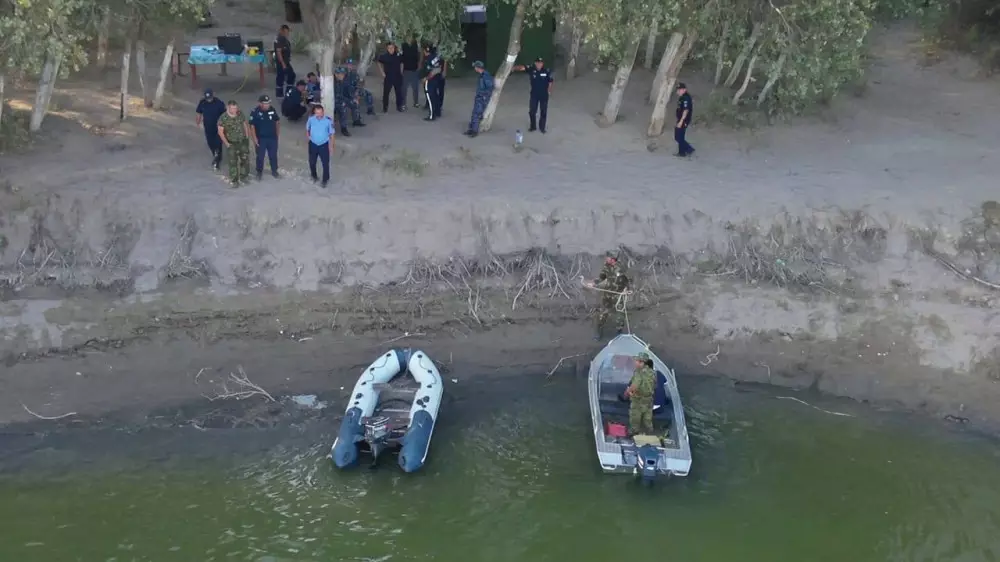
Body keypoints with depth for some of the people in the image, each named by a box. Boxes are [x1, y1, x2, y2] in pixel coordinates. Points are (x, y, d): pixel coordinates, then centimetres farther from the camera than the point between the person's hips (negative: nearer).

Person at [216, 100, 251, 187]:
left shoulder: (240, 114, -5)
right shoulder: (223, 118, -17)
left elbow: (245, 124, 8)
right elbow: (220, 132, -11)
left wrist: (247, 137, 6)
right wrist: (226, 143, -13)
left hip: (243, 141, 4)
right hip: (232, 143, -4)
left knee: (245, 159, 12)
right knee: (233, 162, 3)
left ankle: (243, 176, 32)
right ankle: (234, 180, 16)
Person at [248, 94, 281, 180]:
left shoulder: (272, 110, -6)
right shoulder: (255, 112, -16)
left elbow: (277, 121, 9)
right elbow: (252, 126, -13)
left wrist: (277, 132, 6)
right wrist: (254, 138, -16)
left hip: (272, 137, 3)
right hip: (261, 138, -3)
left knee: (273, 155, 15)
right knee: (260, 156, 10)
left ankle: (274, 170, 34)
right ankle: (259, 172, 28)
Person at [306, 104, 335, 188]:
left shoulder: (328, 121, -20)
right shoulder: (311, 119, -13)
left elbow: (331, 134, -9)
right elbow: (307, 128, 9)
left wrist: (331, 147, -6)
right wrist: (308, 136, -3)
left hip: (324, 145, -2)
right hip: (313, 144, 2)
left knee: (325, 163, 4)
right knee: (312, 162, 17)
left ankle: (325, 180, 26)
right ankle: (314, 176, 45)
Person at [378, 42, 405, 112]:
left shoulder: (399, 55, -5)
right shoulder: (383, 56, -8)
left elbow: (402, 64, 13)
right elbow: (379, 64, 9)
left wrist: (401, 72, 5)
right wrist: (383, 73, 2)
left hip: (398, 77, 1)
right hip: (388, 77, -1)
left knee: (399, 92, 8)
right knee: (386, 93, 0)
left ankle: (399, 106, 22)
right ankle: (385, 108, 10)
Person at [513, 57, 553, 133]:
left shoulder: (547, 71, -12)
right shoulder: (531, 69, -12)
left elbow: (550, 82, 0)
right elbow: (522, 68, -26)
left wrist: (549, 90, -4)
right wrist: (514, 68, -42)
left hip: (544, 95, -1)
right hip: (534, 94, 1)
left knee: (543, 112, 8)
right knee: (532, 111, 6)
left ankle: (542, 127, 24)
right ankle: (533, 126, 27)